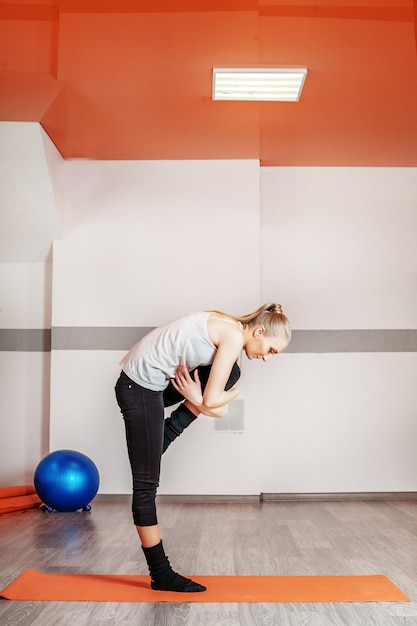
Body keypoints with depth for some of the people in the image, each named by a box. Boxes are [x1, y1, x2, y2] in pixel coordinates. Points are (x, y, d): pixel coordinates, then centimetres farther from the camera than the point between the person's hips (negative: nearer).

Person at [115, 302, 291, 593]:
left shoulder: (227, 330, 11)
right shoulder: (234, 336, -16)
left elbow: (218, 409, 13)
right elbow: (212, 403, -16)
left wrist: (196, 396, -5)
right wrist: (234, 392, 3)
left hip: (156, 380, 9)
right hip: (140, 387, -9)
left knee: (231, 373, 11)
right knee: (147, 483, -1)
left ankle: (169, 429, 10)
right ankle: (161, 575, 12)